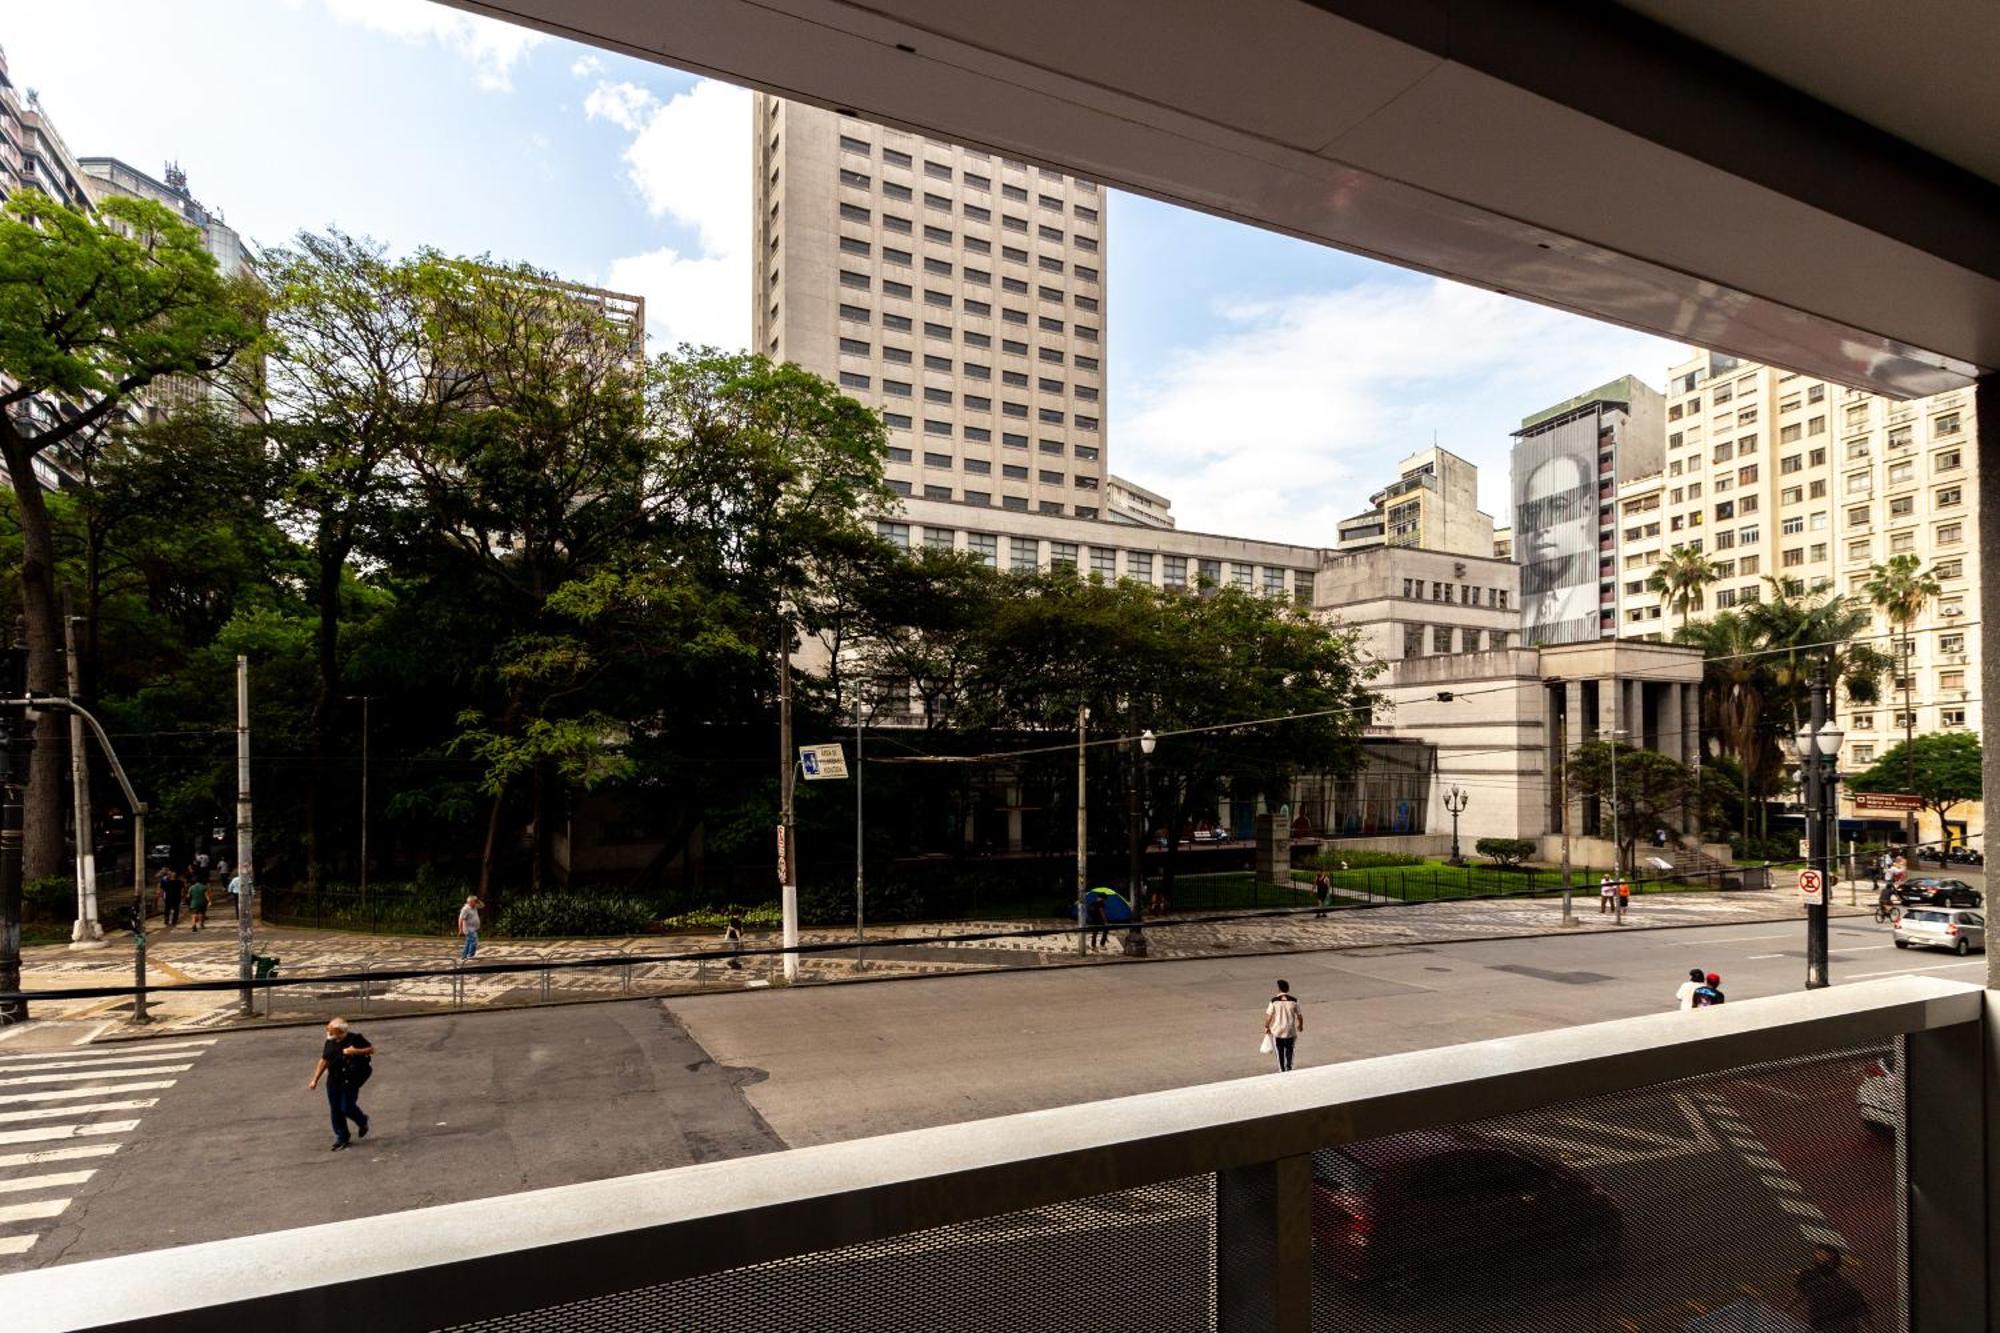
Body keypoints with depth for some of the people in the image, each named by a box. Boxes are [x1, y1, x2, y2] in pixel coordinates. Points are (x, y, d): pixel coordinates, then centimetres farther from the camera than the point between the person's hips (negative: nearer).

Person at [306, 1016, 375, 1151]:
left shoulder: (355, 1039, -11)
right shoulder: (330, 1042, 5)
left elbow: (371, 1049, -8)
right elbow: (324, 1061, 13)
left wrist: (356, 1051, -23)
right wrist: (315, 1080, 11)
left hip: (350, 1081, -5)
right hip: (333, 1081, 5)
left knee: (346, 1108, -7)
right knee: (335, 1110, 7)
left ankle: (362, 1121, 25)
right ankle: (341, 1138, 23)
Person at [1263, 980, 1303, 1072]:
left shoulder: (1274, 1001, -12)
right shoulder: (1294, 1000, -9)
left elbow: (1268, 1016, -8)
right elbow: (1299, 1016, -1)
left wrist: (1266, 1027, 8)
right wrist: (1300, 1025, 18)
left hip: (1277, 1031, -1)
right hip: (1290, 1031, 1)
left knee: (1279, 1052, 14)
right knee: (1289, 1050, 22)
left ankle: (1281, 1070, 20)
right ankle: (1288, 1067, 16)